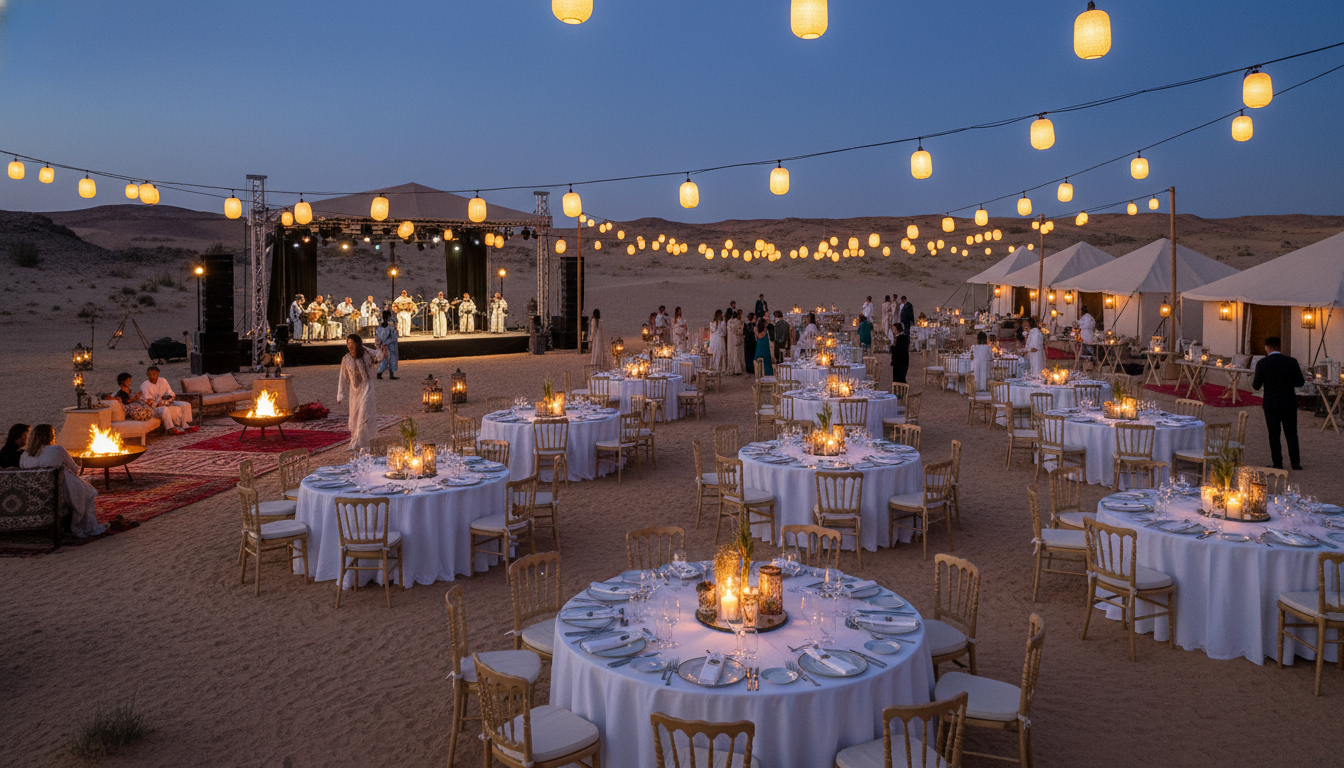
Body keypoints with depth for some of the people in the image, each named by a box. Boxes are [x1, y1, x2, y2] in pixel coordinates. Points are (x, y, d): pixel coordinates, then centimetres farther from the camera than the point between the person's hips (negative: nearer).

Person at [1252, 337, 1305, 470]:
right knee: (1291, 434, 13)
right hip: (1289, 404, 2)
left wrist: (1253, 382, 15)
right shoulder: (1291, 362, -4)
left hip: (1271, 405, -2)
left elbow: (1256, 386, -6)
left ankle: (1277, 463, 7)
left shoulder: (1262, 364, -10)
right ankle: (1295, 462, 11)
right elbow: (1300, 382, 3)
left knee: (1274, 435, 6)